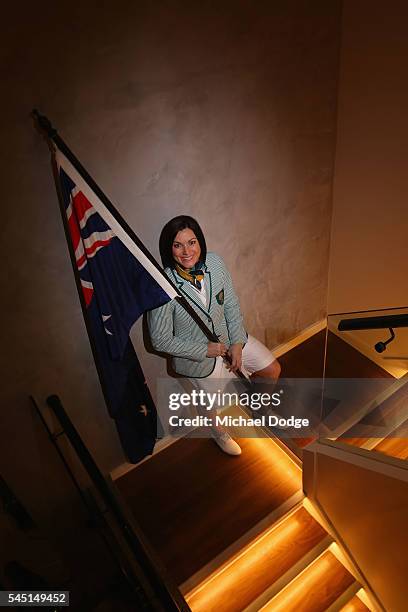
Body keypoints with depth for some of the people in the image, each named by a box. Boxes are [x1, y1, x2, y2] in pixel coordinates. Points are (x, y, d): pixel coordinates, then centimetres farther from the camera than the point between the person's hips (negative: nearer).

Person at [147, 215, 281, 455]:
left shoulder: (215, 262, -17)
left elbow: (232, 305, -5)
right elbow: (161, 340, -22)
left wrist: (237, 343, -11)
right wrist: (205, 350, -19)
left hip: (229, 338, 5)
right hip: (197, 355, -4)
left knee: (273, 370, 13)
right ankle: (219, 430, 56)